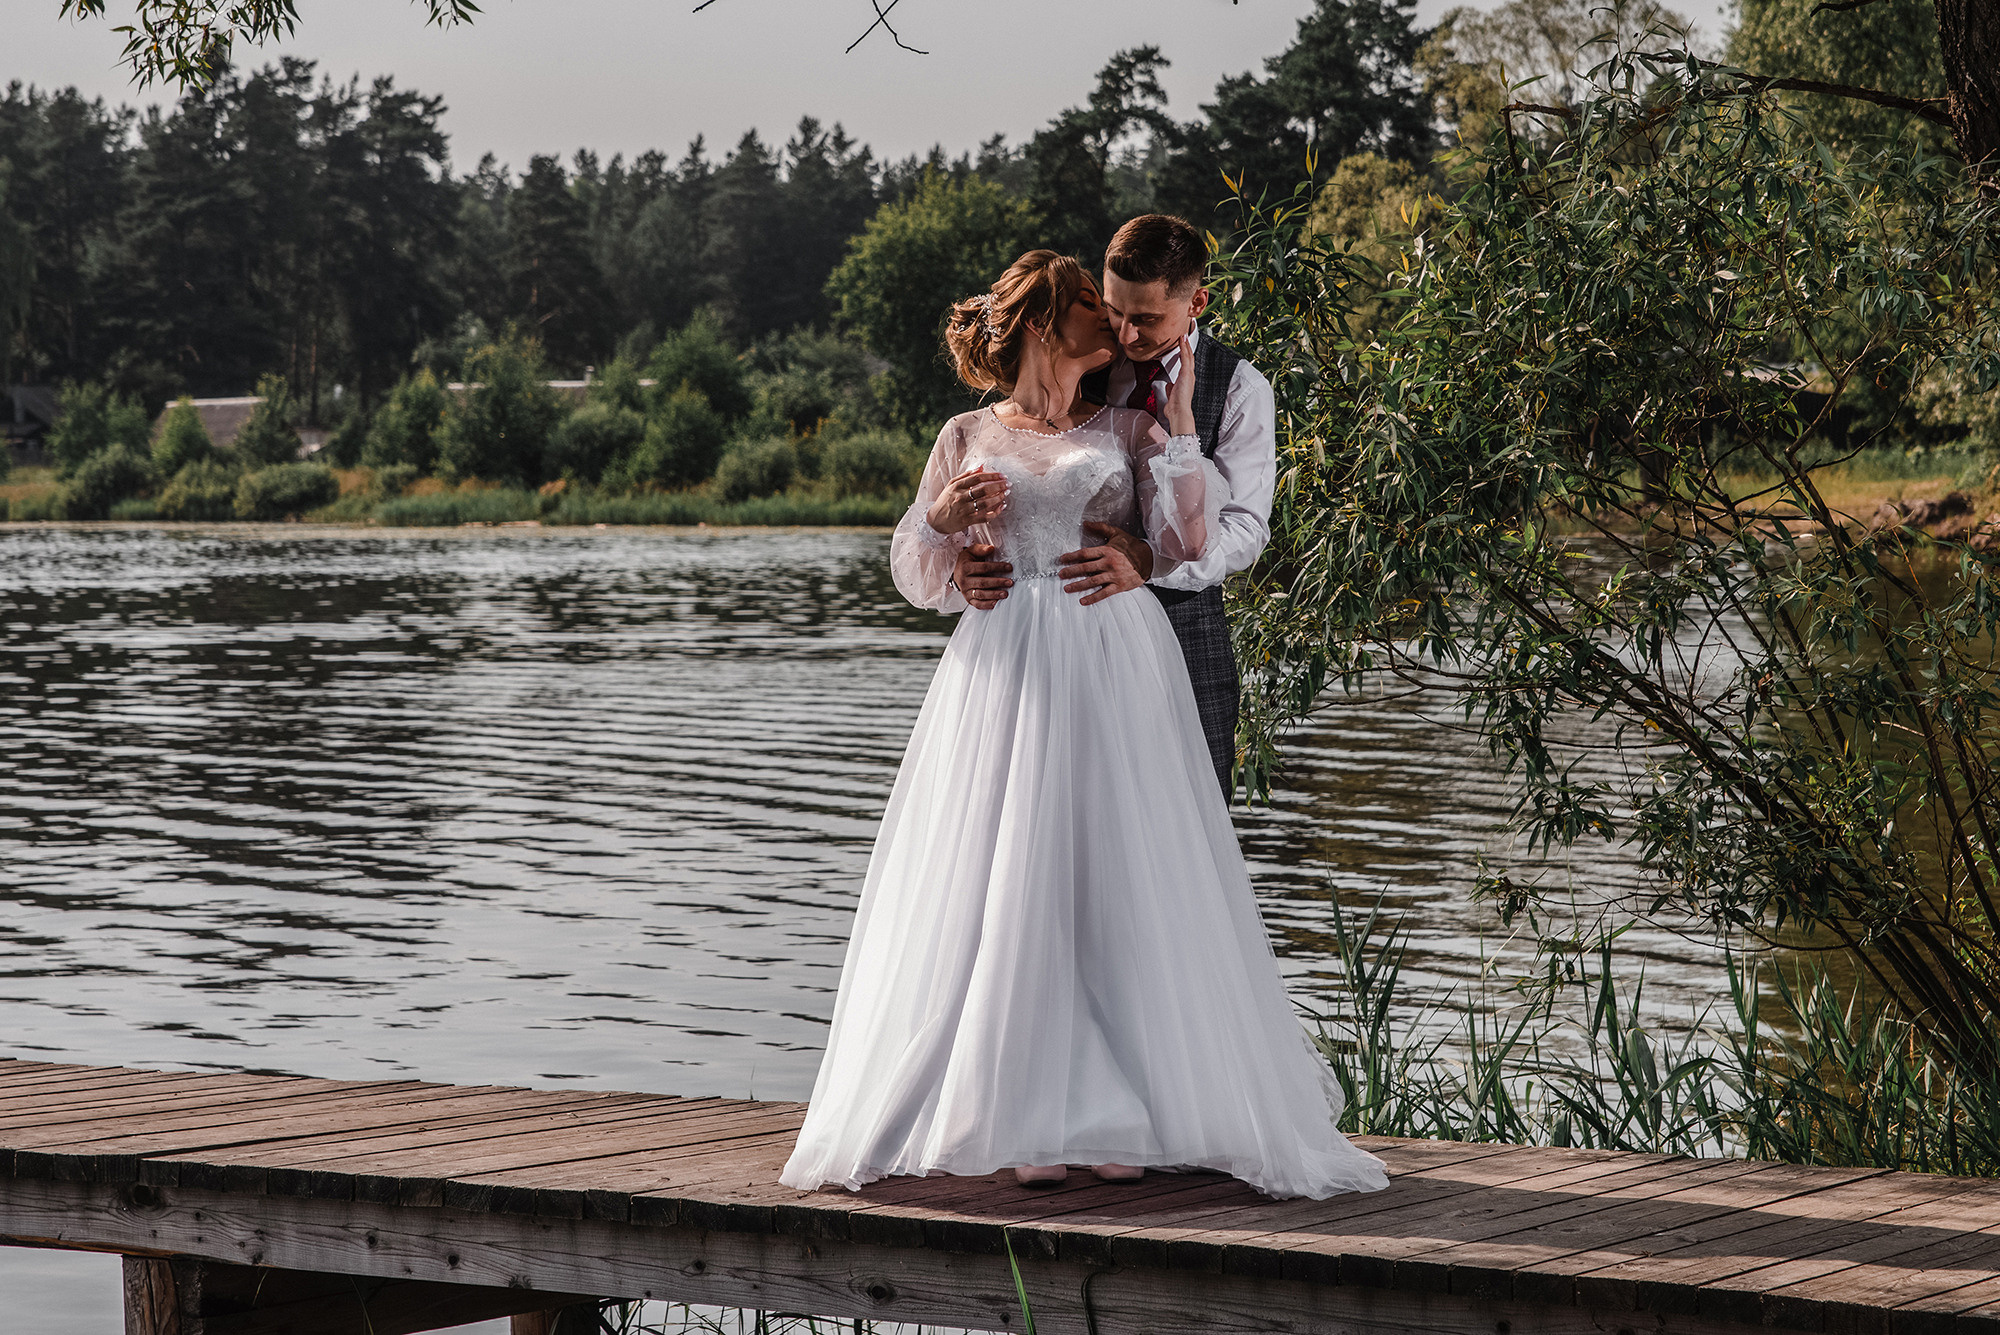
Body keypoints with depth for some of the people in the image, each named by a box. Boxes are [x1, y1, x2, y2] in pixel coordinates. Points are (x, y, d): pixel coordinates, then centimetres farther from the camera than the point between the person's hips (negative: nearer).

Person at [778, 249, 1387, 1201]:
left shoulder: (1128, 431, 13)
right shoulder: (969, 439, 13)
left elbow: (1185, 544, 0)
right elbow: (923, 580, 15)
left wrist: (1179, 418, 2)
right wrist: (945, 519, -5)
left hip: (1116, 668, 0)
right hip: (1008, 670, 0)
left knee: (1122, 876, -5)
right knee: (1011, 880, -6)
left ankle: (1120, 1119, 1)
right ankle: (1035, 1122, -1)